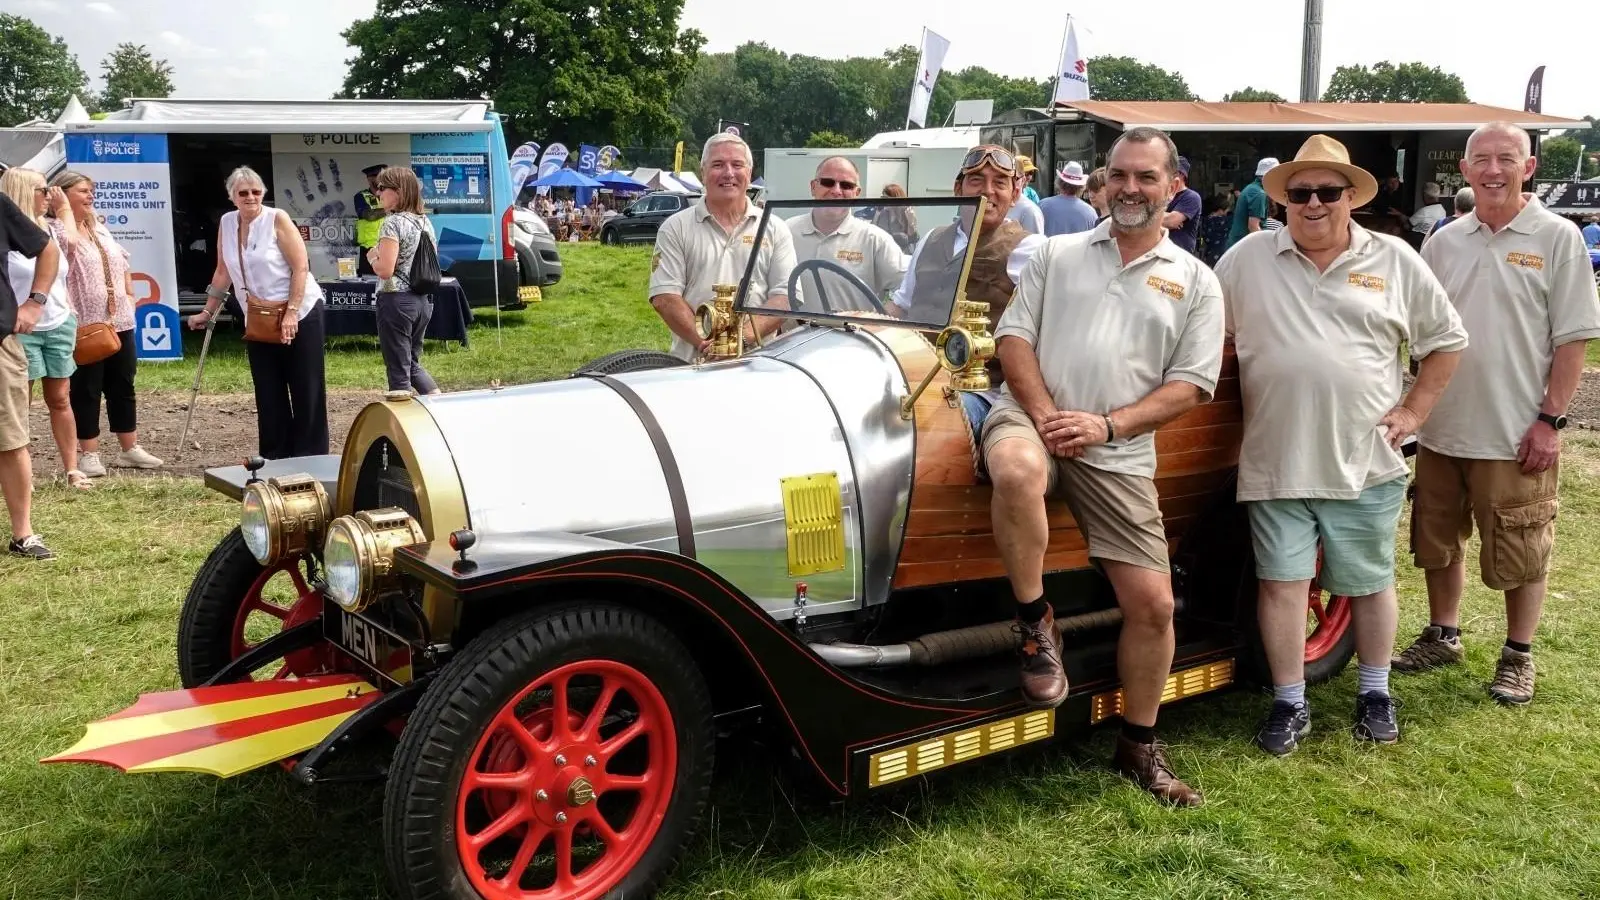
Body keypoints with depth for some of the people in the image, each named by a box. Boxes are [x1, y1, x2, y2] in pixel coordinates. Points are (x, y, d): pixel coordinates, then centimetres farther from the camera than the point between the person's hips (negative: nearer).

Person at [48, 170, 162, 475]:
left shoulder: (100, 228, 17)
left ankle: (129, 449, 20)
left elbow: (122, 263, 24)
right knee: (86, 389, 0)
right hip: (85, 325, -7)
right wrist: (64, 210, -21)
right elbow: (69, 242, -30)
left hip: (119, 321, 8)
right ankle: (89, 454, 7)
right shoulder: (56, 229, -8)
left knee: (122, 385, 12)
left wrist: (129, 295, 16)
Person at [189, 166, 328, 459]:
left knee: (306, 391, -1)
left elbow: (300, 267, -14)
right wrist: (207, 312, 16)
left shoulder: (277, 219, -10)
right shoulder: (227, 224, 5)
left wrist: (291, 313, -19)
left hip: (300, 315, -5)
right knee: (268, 395, 7)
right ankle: (274, 458, 13)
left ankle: (310, 459, 6)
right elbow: (223, 272, 15)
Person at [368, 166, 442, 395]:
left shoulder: (393, 223, -13)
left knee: (398, 372, 0)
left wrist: (372, 256, 0)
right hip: (423, 300, 8)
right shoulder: (425, 222, 10)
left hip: (397, 301, -8)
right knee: (413, 364, 21)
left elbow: (385, 270, -21)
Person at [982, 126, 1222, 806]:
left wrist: (1107, 426, -11)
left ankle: (1138, 746, 19)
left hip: (1119, 453, 2)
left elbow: (1190, 385, 4)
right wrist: (1045, 415, -11)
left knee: (1152, 603, -2)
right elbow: (1014, 340, 6)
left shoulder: (1195, 282, 11)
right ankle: (1036, 622, -17)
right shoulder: (1058, 254, 13)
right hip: (1030, 418, -1)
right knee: (1018, 473, -39)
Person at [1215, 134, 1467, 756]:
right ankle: (1289, 705, 16)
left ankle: (1374, 693, 32)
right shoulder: (1248, 259, 2)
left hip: (1365, 464, 1)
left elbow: (1446, 340, 11)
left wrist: (1415, 410, 3)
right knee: (1280, 582, 2)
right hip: (1275, 463, 0)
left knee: (1371, 582, 12)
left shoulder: (1393, 261, 3)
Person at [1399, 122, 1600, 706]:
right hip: (1441, 430, 4)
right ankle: (1443, 636, 33)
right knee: (1437, 541, 15)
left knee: (1520, 552, 6)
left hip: (1517, 436, -4)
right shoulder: (1444, 241, 7)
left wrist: (1550, 419, -13)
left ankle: (1518, 656, 22)